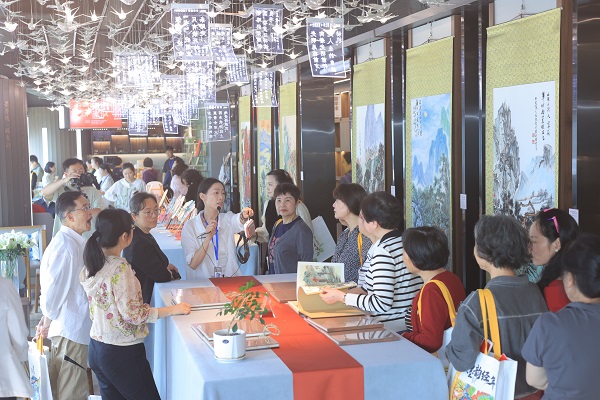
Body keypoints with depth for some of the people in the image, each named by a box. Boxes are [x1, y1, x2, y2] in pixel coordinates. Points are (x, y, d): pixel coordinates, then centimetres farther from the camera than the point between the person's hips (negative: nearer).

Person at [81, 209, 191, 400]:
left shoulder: (90, 265, 3)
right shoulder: (120, 268, -22)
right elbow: (132, 314, -21)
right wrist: (172, 310, -15)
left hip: (96, 348, 8)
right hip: (121, 354, -8)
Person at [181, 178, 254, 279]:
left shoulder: (228, 219, 9)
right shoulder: (190, 226, 1)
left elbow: (239, 221, -16)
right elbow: (193, 264, -5)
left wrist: (244, 216, -38)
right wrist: (208, 238, -16)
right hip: (202, 282, -2)